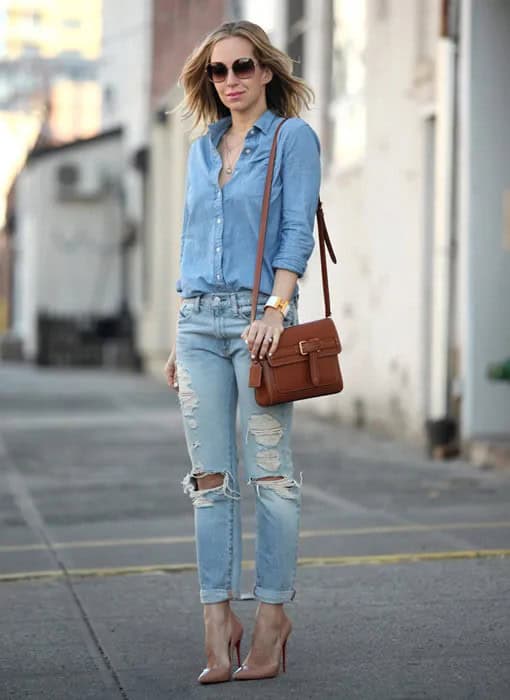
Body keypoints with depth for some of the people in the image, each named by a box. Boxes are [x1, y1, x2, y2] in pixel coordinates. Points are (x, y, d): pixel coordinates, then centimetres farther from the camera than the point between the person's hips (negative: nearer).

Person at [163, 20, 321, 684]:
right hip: (198, 319, 5)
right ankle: (218, 619, 5)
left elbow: (298, 231, -7)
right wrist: (180, 335, 16)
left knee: (269, 471, -2)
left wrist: (276, 310, -19)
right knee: (210, 476, 2)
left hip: (258, 315, -5)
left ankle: (273, 614, 6)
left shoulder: (293, 138, 1)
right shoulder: (202, 149, 18)